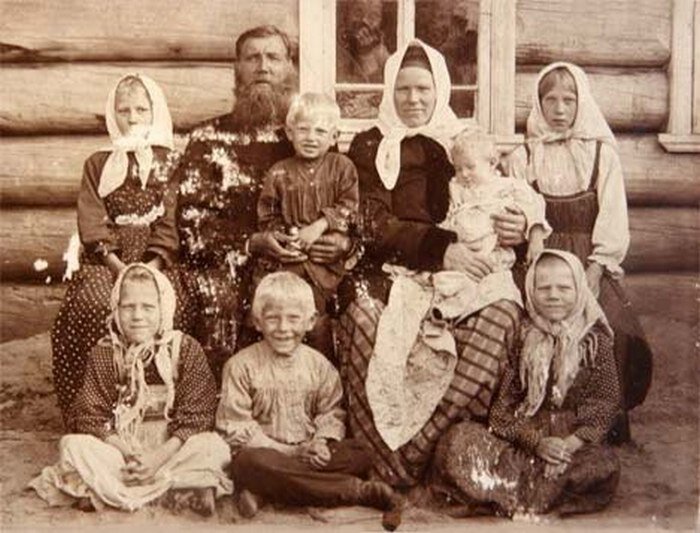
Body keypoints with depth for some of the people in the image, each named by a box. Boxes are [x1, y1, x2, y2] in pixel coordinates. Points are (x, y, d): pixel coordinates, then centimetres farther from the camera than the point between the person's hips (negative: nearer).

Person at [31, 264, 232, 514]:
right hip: (119, 445, 2)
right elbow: (90, 415, -6)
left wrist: (160, 455, -23)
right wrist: (127, 453, -21)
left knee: (214, 446, -29)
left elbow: (197, 415, -11)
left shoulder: (186, 349, -6)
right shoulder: (103, 353, -1)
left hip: (170, 446, -1)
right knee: (72, 444, -25)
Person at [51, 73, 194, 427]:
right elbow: (92, 226, 4)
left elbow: (170, 226, 1)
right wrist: (121, 269, -12)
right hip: (105, 263, 1)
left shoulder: (170, 162, 11)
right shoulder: (98, 164, 15)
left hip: (156, 263, -1)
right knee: (93, 304, -30)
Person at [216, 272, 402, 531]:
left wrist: (321, 442, -15)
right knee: (251, 463, -38)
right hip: (266, 453, -3)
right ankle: (364, 492, -33)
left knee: (358, 455, -21)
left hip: (310, 454, 4)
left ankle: (262, 491, -28)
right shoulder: (241, 366, -5)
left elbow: (331, 412, 8)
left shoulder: (318, 364, 6)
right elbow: (235, 427, -10)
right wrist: (288, 452, -16)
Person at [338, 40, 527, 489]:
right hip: (389, 272, -1)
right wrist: (439, 246, -18)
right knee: (365, 317, -35)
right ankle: (394, 467, -26)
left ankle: (415, 449, -27)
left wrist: (519, 229, -9)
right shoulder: (369, 147, 10)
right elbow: (373, 223, -3)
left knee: (503, 313, -30)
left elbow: (491, 213, 17)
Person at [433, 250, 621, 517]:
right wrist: (536, 441, -14)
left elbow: (605, 401, 0)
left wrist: (573, 443, -17)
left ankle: (506, 495, -31)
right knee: (459, 439, -24)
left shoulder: (595, 339, 5)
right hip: (521, 437, 1)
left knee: (603, 465, -36)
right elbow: (503, 401, 2)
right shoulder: (522, 338, 7)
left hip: (574, 438, -1)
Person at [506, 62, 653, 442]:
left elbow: (613, 220, 1)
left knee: (611, 334, -19)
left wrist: (593, 272, -11)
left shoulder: (602, 154, 8)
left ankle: (608, 423, -2)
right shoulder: (523, 158, 10)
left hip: (592, 266, 0)